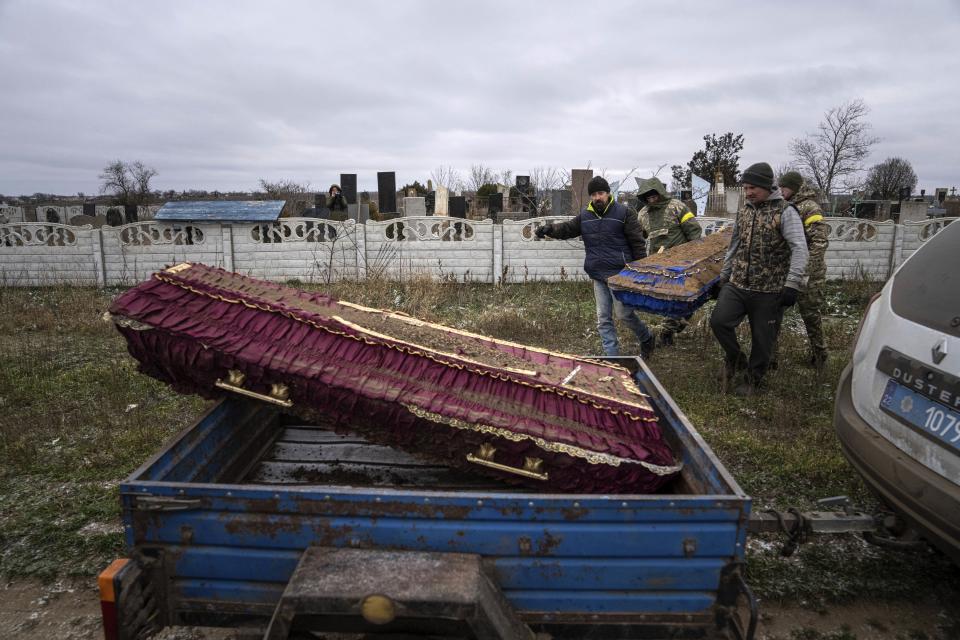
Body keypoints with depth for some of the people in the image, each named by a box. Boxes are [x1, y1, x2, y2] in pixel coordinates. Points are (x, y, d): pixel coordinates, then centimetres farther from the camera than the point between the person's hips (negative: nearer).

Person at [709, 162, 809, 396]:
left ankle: (754, 381, 26)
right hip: (737, 284, 5)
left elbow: (799, 249, -16)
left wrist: (792, 284, -24)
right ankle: (734, 358, 17)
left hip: (769, 290, -5)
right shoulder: (743, 211, 10)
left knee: (762, 338, 6)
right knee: (719, 321, -11)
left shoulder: (785, 212, -9)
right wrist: (723, 276, 19)